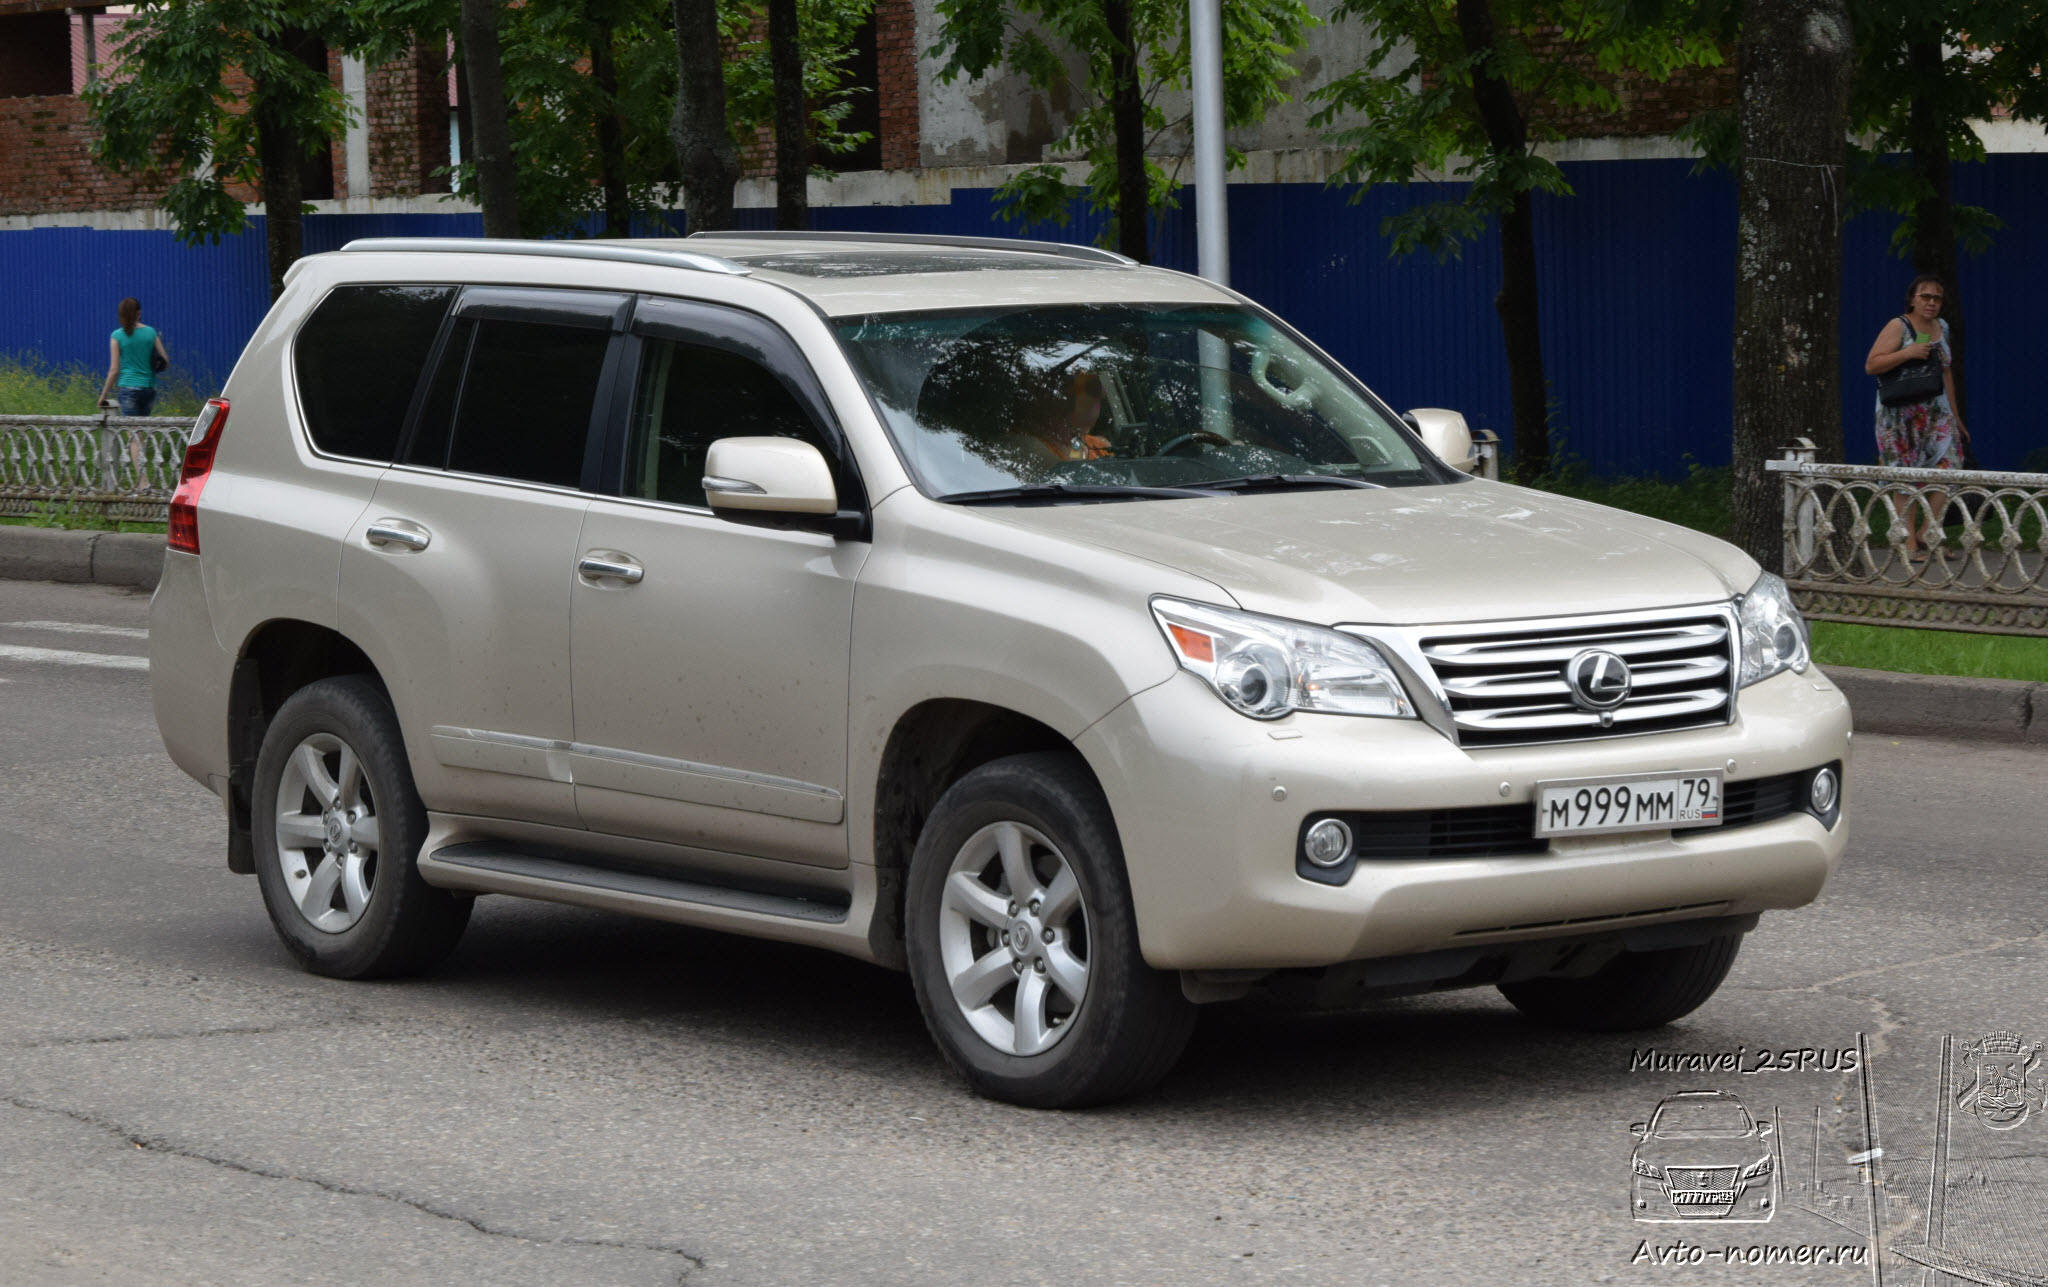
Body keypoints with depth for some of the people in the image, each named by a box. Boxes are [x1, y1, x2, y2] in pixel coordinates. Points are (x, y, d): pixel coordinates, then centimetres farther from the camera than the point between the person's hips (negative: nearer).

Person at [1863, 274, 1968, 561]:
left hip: (1936, 410, 6)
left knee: (1948, 465, -9)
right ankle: (1908, 543, -5)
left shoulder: (1941, 328, 16)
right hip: (1900, 412, -6)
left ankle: (1928, 531, 0)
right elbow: (1871, 365, -12)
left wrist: (1955, 416, 24)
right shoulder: (1898, 327, -5)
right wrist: (1908, 353, -21)